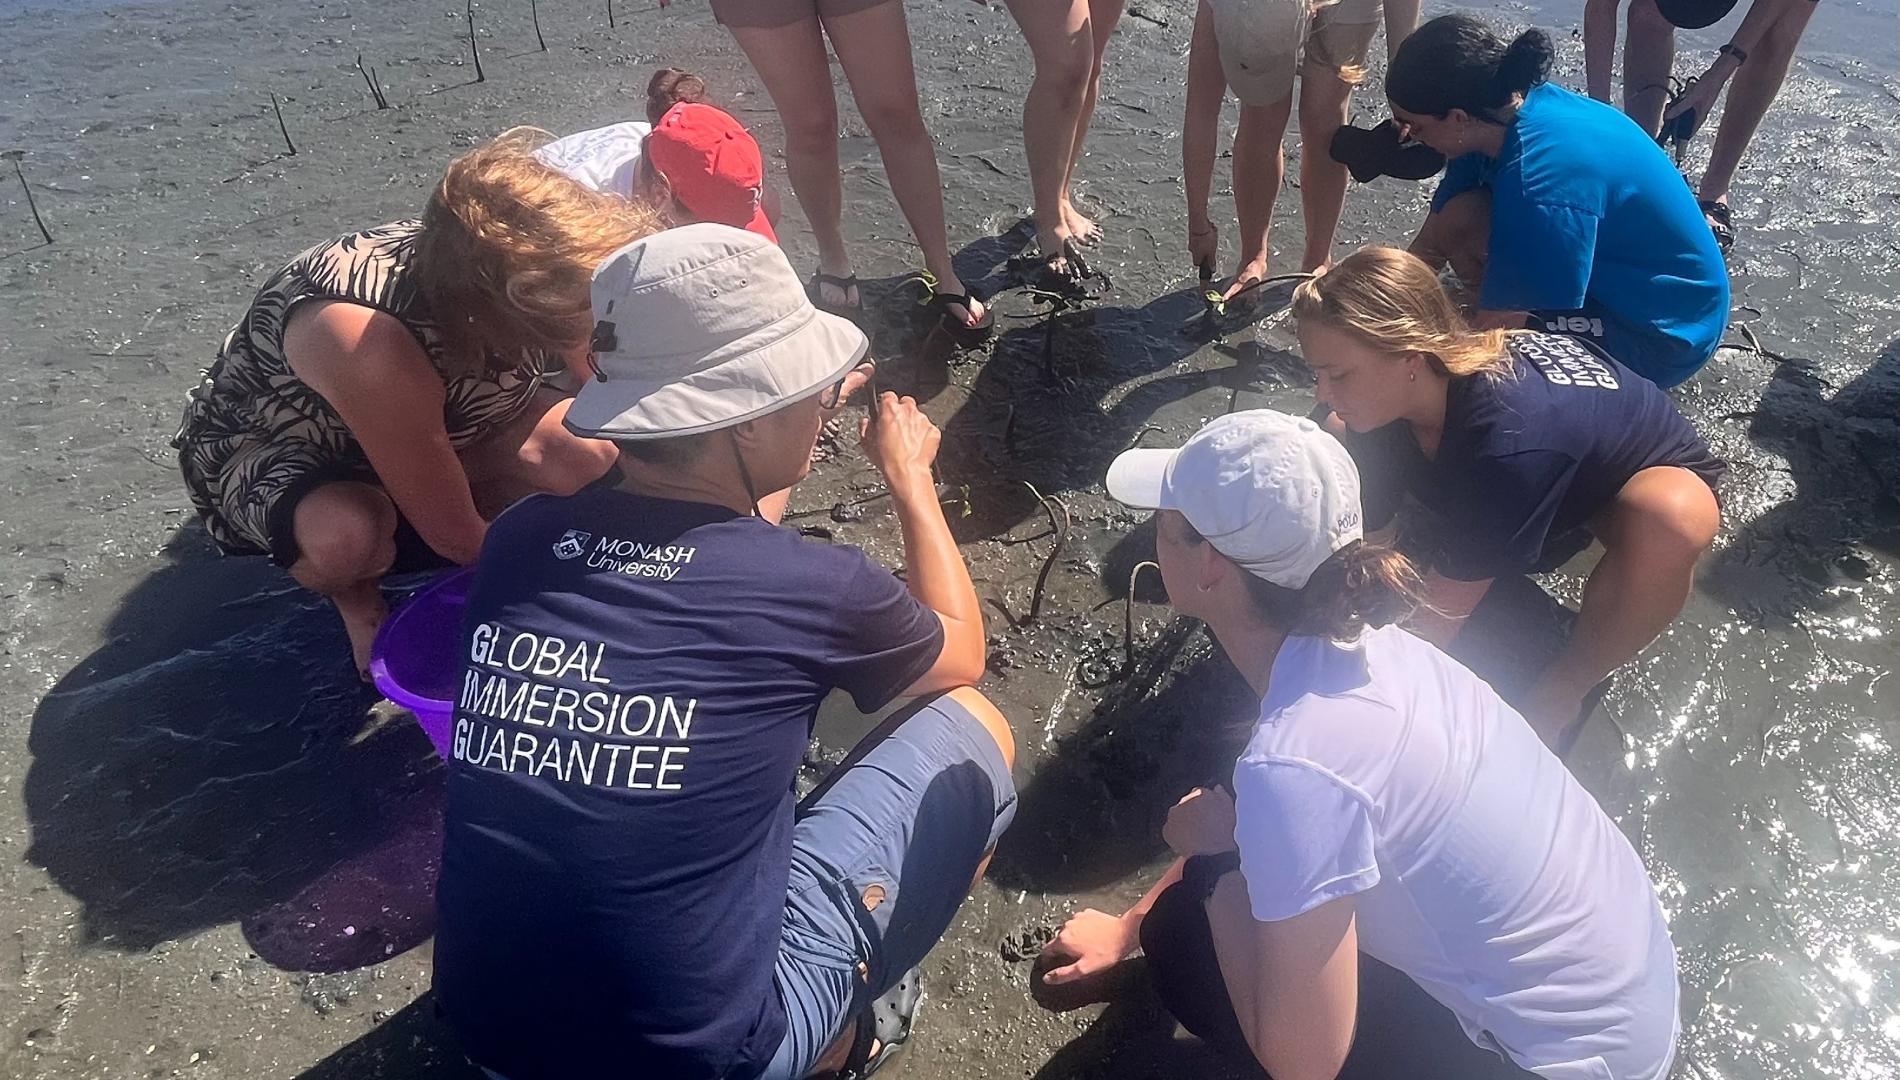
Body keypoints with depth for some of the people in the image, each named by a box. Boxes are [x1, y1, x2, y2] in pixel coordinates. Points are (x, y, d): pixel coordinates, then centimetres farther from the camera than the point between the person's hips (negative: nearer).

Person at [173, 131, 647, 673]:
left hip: (437, 422, 5)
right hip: (259, 448, -4)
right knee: (350, 535, -38)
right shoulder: (367, 346, -43)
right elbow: (456, 535, -30)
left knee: (588, 456, -22)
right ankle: (351, 592, -1)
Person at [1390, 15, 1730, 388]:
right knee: (1460, 219, -6)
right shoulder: (1502, 115, -9)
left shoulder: (1538, 185, -35)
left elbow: (1492, 330, -27)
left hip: (1668, 330, -8)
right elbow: (1430, 246, 1)